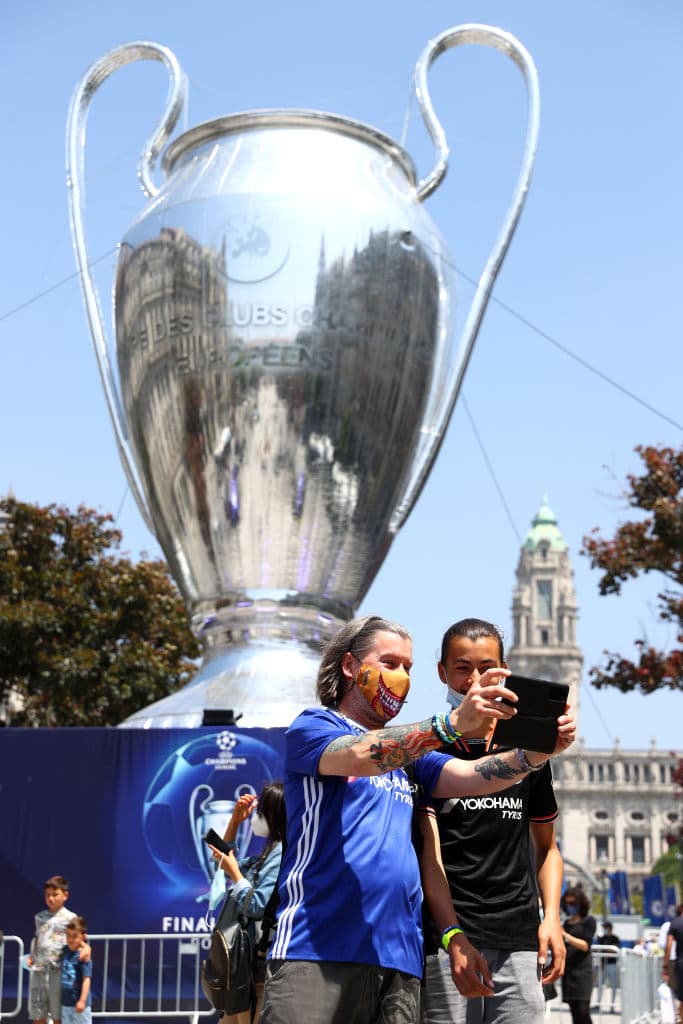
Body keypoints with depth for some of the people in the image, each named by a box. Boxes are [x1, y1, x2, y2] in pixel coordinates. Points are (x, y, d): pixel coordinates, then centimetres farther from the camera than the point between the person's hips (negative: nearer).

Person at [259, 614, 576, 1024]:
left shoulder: (410, 750, 23)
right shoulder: (312, 727, 5)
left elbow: (470, 777, 5)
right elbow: (358, 757, -17)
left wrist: (537, 751, -13)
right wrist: (452, 724, -30)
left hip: (399, 957, 6)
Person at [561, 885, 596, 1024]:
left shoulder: (588, 920, 1)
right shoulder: (567, 922, 16)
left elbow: (585, 946, -8)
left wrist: (566, 936, -18)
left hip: (582, 969, -6)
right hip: (568, 969, 6)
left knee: (582, 1010, -15)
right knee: (574, 1012, 4)